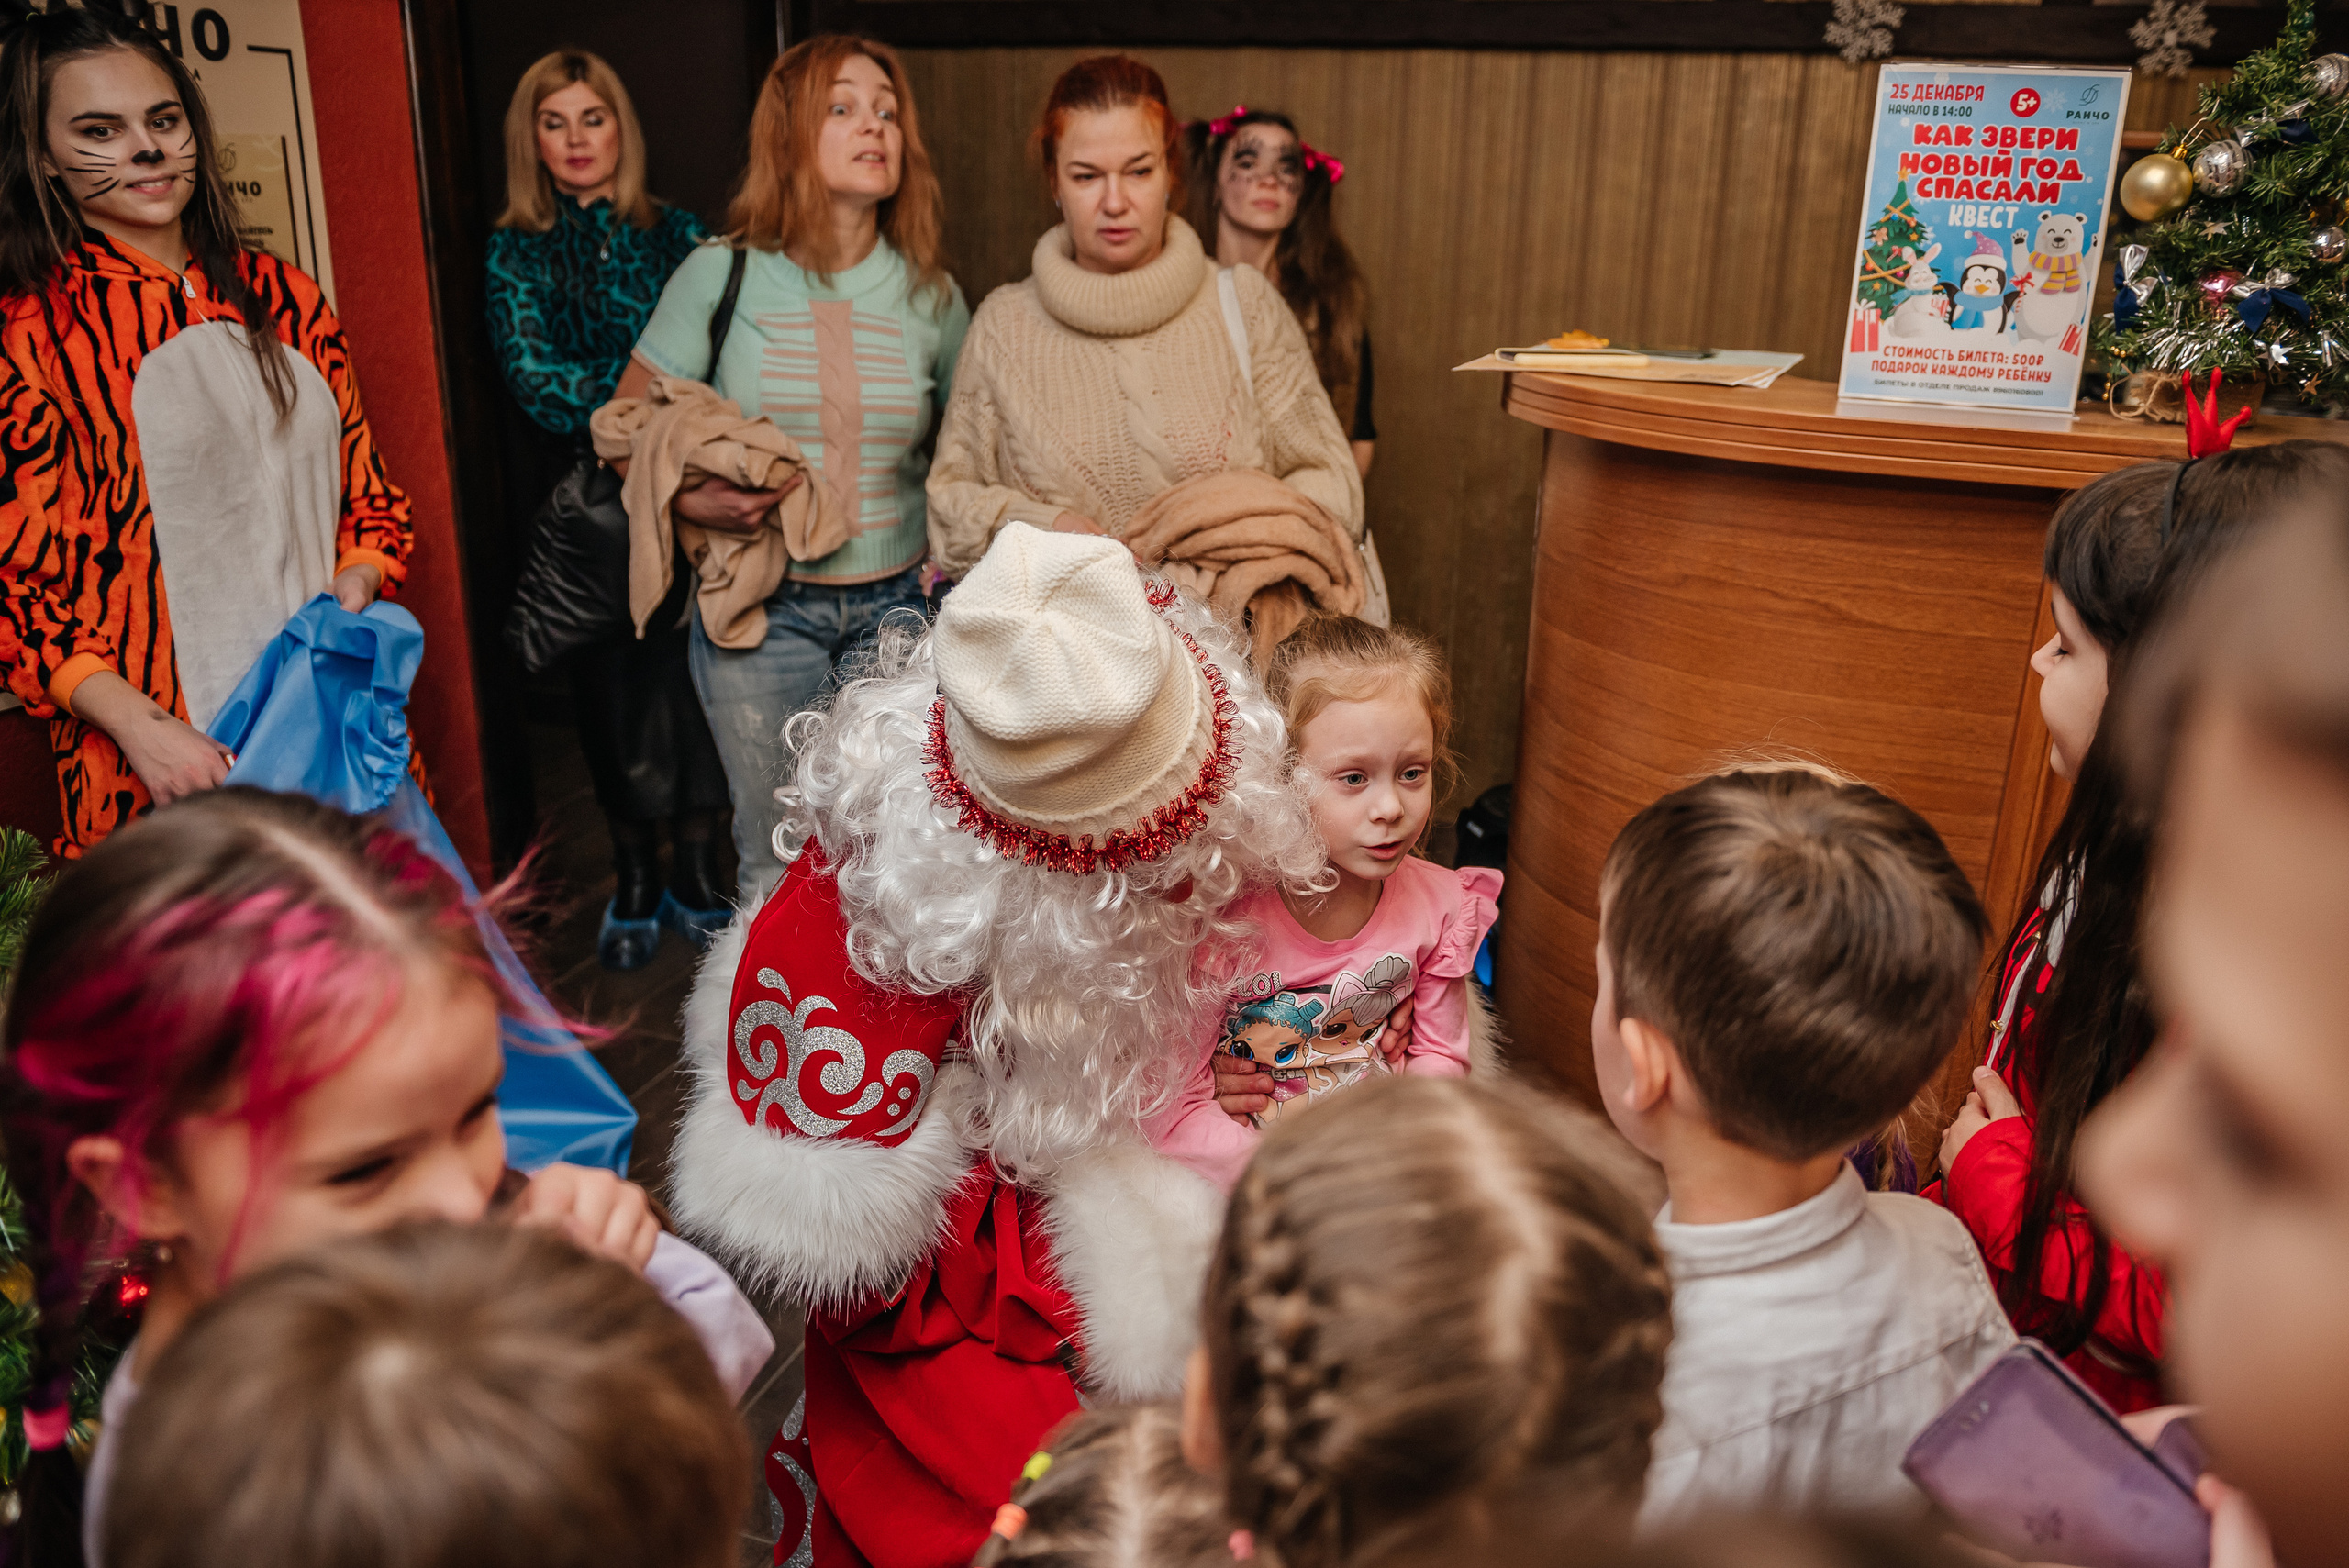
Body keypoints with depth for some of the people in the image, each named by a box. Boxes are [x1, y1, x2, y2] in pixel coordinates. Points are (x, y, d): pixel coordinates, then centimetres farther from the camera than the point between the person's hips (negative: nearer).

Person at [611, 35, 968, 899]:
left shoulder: (932, 296, 3)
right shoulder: (721, 275, -3)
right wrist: (688, 499, -16)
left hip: (895, 603, 2)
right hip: (760, 608, -2)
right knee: (778, 854, 5)